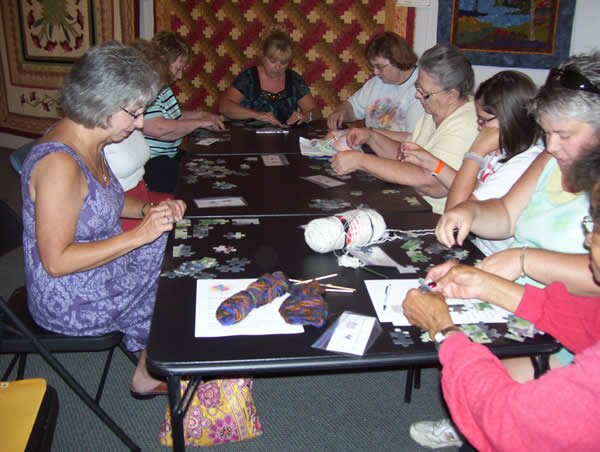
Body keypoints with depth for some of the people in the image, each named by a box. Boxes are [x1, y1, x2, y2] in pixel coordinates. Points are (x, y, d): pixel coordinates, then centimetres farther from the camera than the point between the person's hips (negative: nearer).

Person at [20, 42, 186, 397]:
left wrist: (148, 209, -3)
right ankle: (148, 376, 26)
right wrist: (139, 235, -28)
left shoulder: (88, 141, -2)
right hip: (71, 301, -8)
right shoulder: (60, 164, -30)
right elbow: (56, 261, -29)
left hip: (98, 271, 9)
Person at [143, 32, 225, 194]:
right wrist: (200, 123, -16)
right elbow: (160, 128, -28)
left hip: (170, 155, 10)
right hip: (149, 166, -10)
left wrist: (200, 114, 14)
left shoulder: (161, 85, 14)